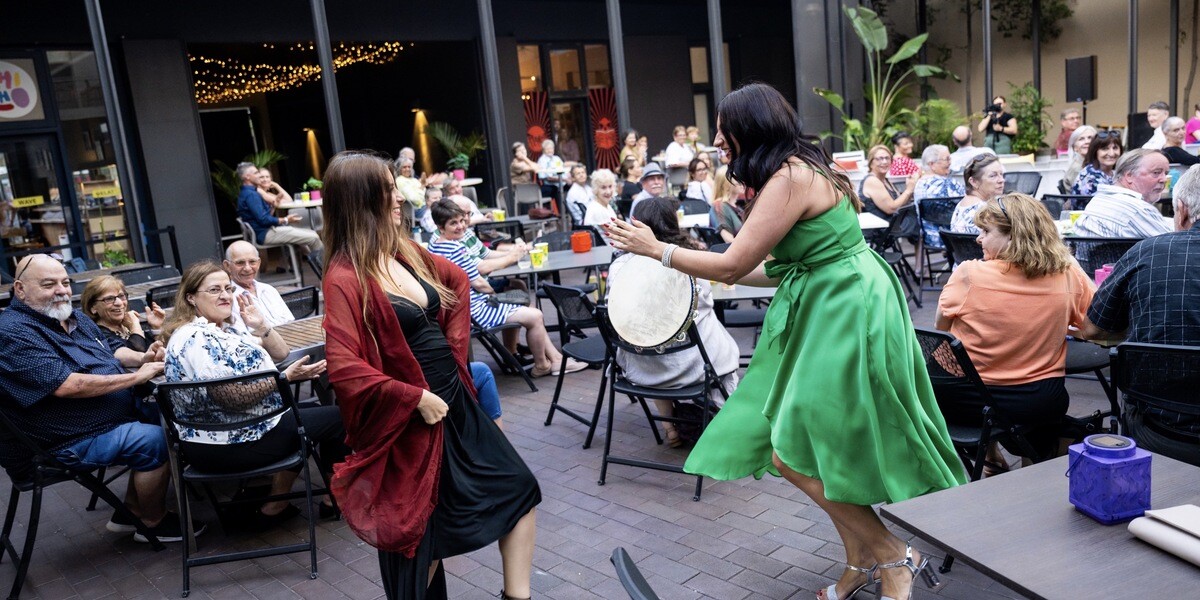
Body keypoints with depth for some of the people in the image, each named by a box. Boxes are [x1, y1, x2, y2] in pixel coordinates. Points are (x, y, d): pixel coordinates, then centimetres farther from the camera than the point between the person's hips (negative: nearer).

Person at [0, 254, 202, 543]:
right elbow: (66, 386, -28)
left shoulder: (75, 318, 11)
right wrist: (137, 376, -22)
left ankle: (130, 512, 12)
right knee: (154, 441, -23)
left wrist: (144, 360, -5)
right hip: (64, 443, -10)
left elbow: (109, 361, 19)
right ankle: (153, 523, -1)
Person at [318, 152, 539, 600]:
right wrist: (415, 397, -22)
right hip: (409, 419, -8)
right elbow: (344, 368, -28)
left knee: (519, 490, 11)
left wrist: (455, 344, 10)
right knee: (418, 529, 11)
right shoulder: (346, 279, -20)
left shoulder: (406, 253, 3)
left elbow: (458, 281, 21)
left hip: (454, 400, 8)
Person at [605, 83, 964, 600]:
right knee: (825, 452, 14)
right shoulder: (799, 169, 12)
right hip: (826, 312, 10)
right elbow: (783, 268, 14)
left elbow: (733, 264, -17)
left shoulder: (790, 177, -19)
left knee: (793, 454, -5)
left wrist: (656, 250, -5)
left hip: (845, 315, -10)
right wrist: (710, 275, 18)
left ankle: (894, 556, 10)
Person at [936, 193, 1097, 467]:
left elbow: (941, 327, -3)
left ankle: (991, 458, 32)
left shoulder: (968, 274, -18)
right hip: (1043, 403, 3)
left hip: (970, 401, -3)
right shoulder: (1068, 273, -9)